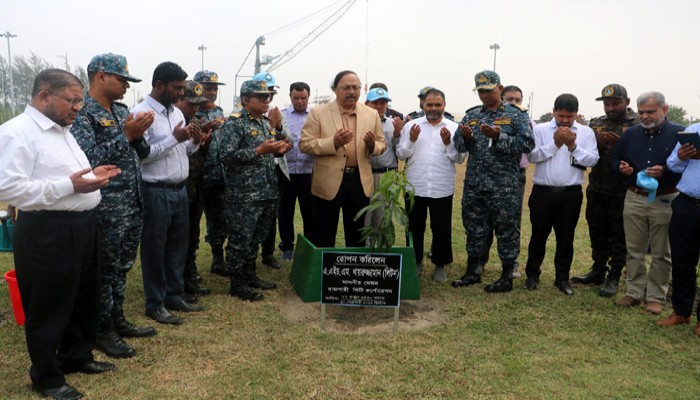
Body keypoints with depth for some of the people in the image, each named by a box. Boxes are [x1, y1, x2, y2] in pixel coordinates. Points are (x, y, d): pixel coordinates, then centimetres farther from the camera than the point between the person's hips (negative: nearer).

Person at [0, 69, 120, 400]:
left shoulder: (62, 130, 15)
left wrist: (92, 175, 7)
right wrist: (69, 185, -25)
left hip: (82, 225, 9)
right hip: (47, 232, -9)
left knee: (85, 298, 19)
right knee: (49, 307, 6)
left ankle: (76, 357, 39)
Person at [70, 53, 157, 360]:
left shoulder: (122, 111, 12)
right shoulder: (82, 114, -13)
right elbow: (86, 159, -23)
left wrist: (137, 135, -4)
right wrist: (125, 136, -21)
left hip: (133, 205, 8)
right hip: (107, 209, -8)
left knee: (122, 268, 18)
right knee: (104, 270, 5)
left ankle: (117, 319, 32)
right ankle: (101, 331, 19)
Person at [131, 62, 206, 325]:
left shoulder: (177, 113, 13)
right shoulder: (140, 113, -11)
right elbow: (140, 155, -18)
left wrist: (194, 142, -2)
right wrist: (174, 138, -19)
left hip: (180, 189, 8)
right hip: (155, 192, -7)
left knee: (178, 245, 15)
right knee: (154, 248, 5)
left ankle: (174, 296, 29)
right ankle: (155, 304, 18)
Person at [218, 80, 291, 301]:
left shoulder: (266, 123, 15)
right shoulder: (234, 123, -11)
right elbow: (226, 156, -20)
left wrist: (279, 149, 2)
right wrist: (259, 150, -23)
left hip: (267, 192, 8)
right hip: (244, 195, -8)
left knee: (256, 238, 17)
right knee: (240, 240, 2)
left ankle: (250, 275, 31)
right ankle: (237, 283, 13)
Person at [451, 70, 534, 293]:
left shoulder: (516, 116, -1)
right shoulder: (472, 115, 12)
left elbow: (527, 143, -12)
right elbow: (458, 143, 11)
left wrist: (499, 137, -21)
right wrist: (466, 137, -11)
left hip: (504, 187, -4)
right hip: (474, 184, 5)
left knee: (506, 231, 4)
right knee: (474, 228, 13)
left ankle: (507, 277, 17)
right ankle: (472, 272, 27)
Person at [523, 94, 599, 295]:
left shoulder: (586, 132, 4)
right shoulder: (541, 129, 2)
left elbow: (592, 160, -4)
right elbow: (532, 156, -8)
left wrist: (573, 146, -14)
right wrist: (555, 144, -15)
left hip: (570, 194, 1)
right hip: (543, 192, -1)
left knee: (566, 237, 10)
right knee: (539, 234, 8)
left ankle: (562, 278, 22)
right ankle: (532, 274, 23)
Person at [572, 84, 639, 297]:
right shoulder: (596, 124, 10)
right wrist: (598, 145, -12)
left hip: (623, 192, -4)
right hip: (597, 189, 4)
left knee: (619, 237, 5)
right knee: (597, 233, 14)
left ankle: (613, 278, 15)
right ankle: (598, 271, 29)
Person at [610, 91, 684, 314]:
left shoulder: (681, 133, -4)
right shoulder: (630, 134, 9)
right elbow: (614, 159, 19)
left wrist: (665, 172, -23)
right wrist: (621, 167, -4)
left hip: (665, 201, -4)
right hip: (634, 199, 4)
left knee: (661, 253, 6)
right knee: (634, 250, 11)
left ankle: (656, 297, 17)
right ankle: (634, 292, 22)